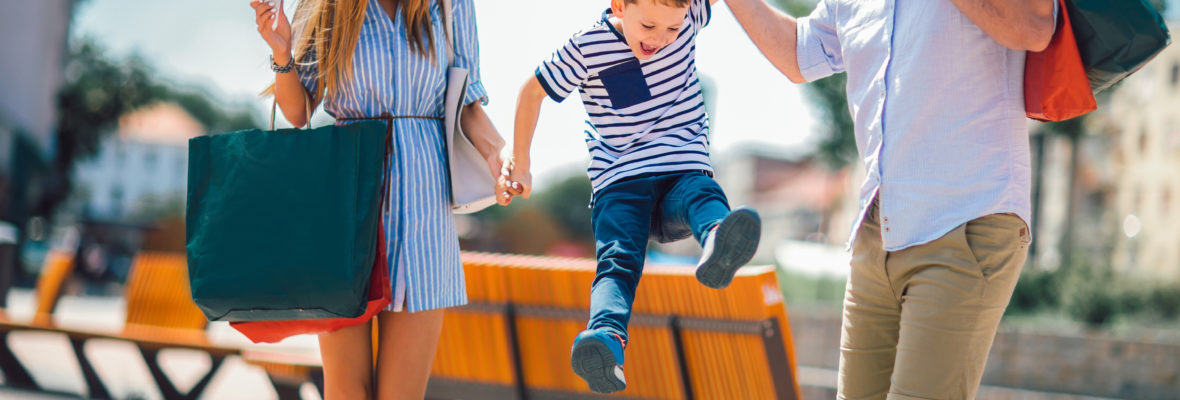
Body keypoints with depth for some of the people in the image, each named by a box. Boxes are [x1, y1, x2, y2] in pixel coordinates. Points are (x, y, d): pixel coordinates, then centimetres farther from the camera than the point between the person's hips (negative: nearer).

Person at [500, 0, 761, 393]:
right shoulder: (586, 48, -5)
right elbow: (532, 91, 8)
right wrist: (520, 164, 13)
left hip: (684, 171, 2)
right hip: (619, 183, -2)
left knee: (703, 196, -35)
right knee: (618, 261, -30)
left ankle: (718, 247, -70)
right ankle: (607, 339, -59)